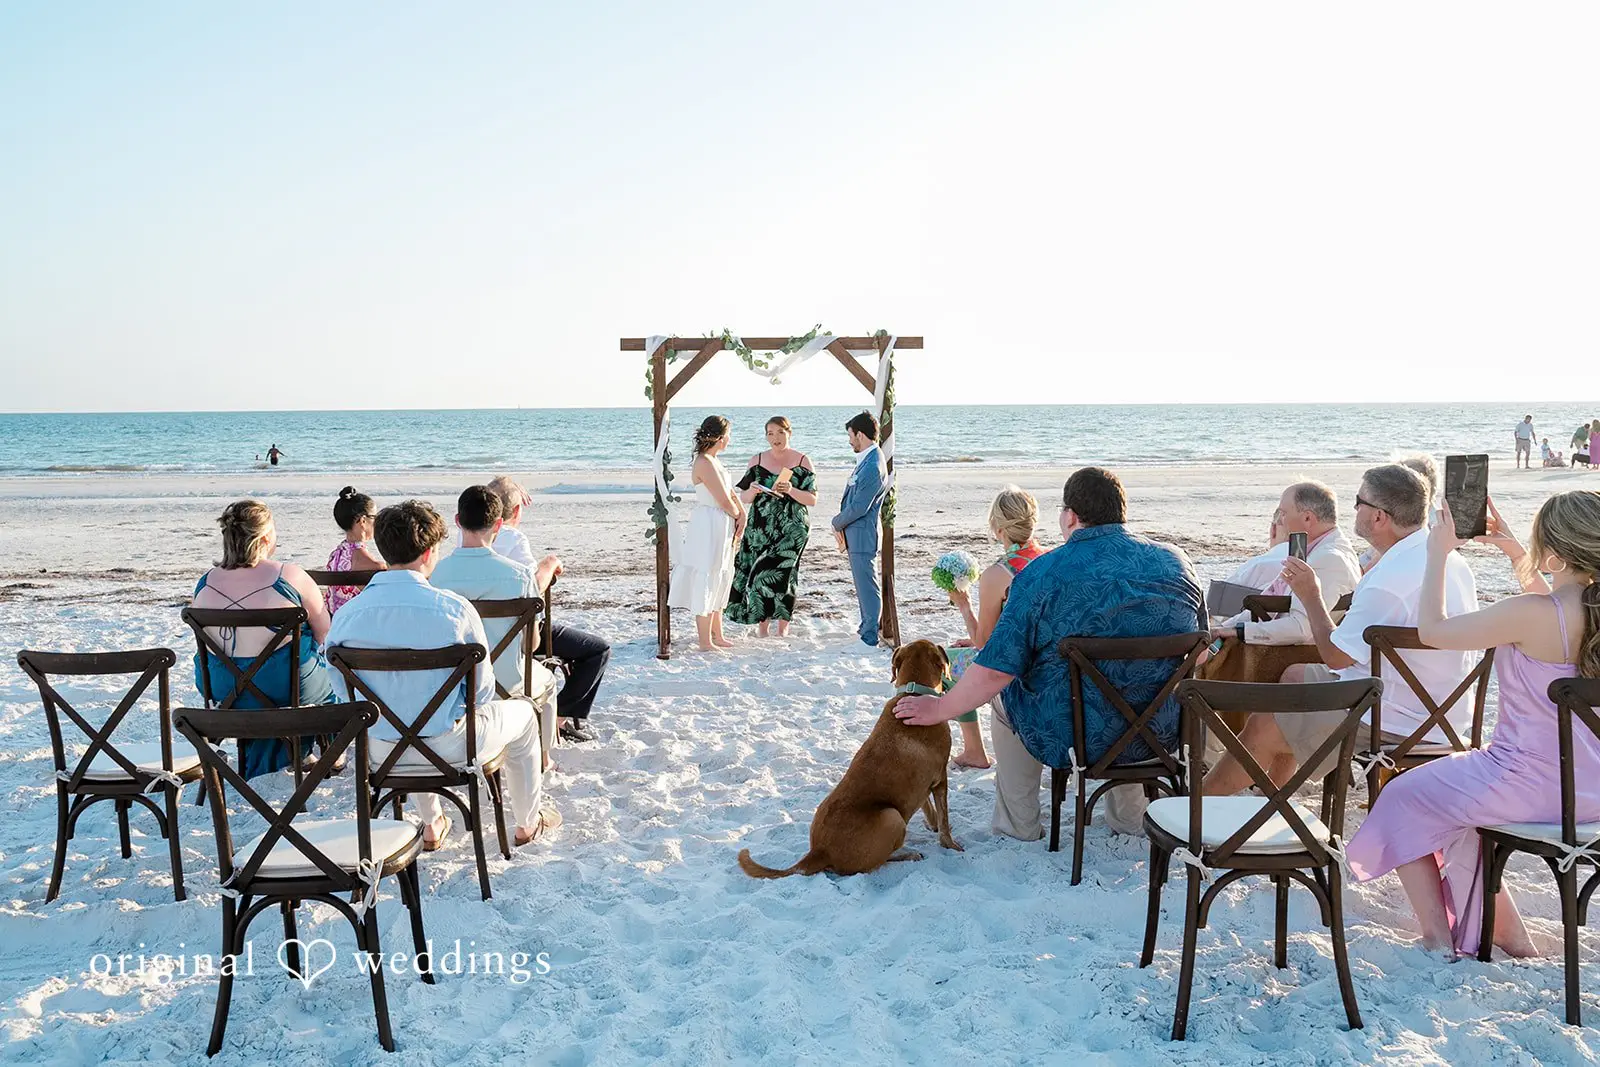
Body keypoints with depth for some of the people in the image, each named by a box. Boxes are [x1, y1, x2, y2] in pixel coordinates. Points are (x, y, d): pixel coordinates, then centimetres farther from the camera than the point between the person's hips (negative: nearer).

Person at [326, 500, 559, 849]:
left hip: (382, 753, 4)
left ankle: (431, 826, 51)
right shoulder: (454, 609, -21)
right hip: (449, 748, -4)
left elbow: (346, 694, 2)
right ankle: (529, 823, 42)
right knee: (522, 712, 26)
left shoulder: (346, 615, -11)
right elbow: (482, 691, -11)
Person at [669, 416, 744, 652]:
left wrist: (742, 517, -1)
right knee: (706, 581, -2)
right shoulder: (704, 463, -20)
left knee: (718, 582, 18)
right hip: (708, 528, -11)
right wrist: (737, 516, 0)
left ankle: (717, 636, 30)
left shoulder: (712, 461, 12)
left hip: (721, 529, 11)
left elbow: (731, 492, 12)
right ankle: (705, 642, 5)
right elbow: (724, 501, -19)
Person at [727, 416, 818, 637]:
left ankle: (783, 623, 8)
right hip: (761, 527, 2)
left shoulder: (803, 461, 1)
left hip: (792, 528, -2)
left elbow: (812, 500, -2)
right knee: (760, 572, -3)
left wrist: (791, 491, -19)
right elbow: (744, 499, 8)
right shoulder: (757, 461, 7)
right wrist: (752, 491, -15)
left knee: (779, 571, -9)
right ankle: (762, 621, 13)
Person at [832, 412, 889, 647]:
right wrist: (841, 526, 8)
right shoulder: (866, 461, 11)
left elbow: (859, 507, -22)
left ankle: (870, 639, 2)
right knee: (862, 584, 20)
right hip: (855, 534, 10)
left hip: (863, 534, -10)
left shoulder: (873, 467, -21)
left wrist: (837, 523, -6)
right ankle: (866, 629, 32)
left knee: (866, 586, -4)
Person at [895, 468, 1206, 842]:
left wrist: (939, 709, 1)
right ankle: (1129, 815, 46)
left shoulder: (1042, 573, -14)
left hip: (1074, 740, -4)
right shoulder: (1176, 563, -1)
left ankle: (1019, 825, 32)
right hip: (1164, 734, 5)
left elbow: (994, 671, -14)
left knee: (1005, 695, 26)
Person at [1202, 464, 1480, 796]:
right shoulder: (1451, 560, 2)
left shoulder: (1390, 581, -30)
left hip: (1398, 723, -10)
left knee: (1262, 729, 0)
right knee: (1295, 676, 23)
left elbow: (1336, 656, -20)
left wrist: (1311, 595, -8)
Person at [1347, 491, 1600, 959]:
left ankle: (1438, 939, 16)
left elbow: (1432, 630, -14)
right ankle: (1510, 936, 36)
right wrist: (1515, 552, 20)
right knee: (1457, 808, 31)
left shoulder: (1528, 614, -26)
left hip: (1529, 785, -8)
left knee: (1402, 799, 13)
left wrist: (1439, 554, -4)